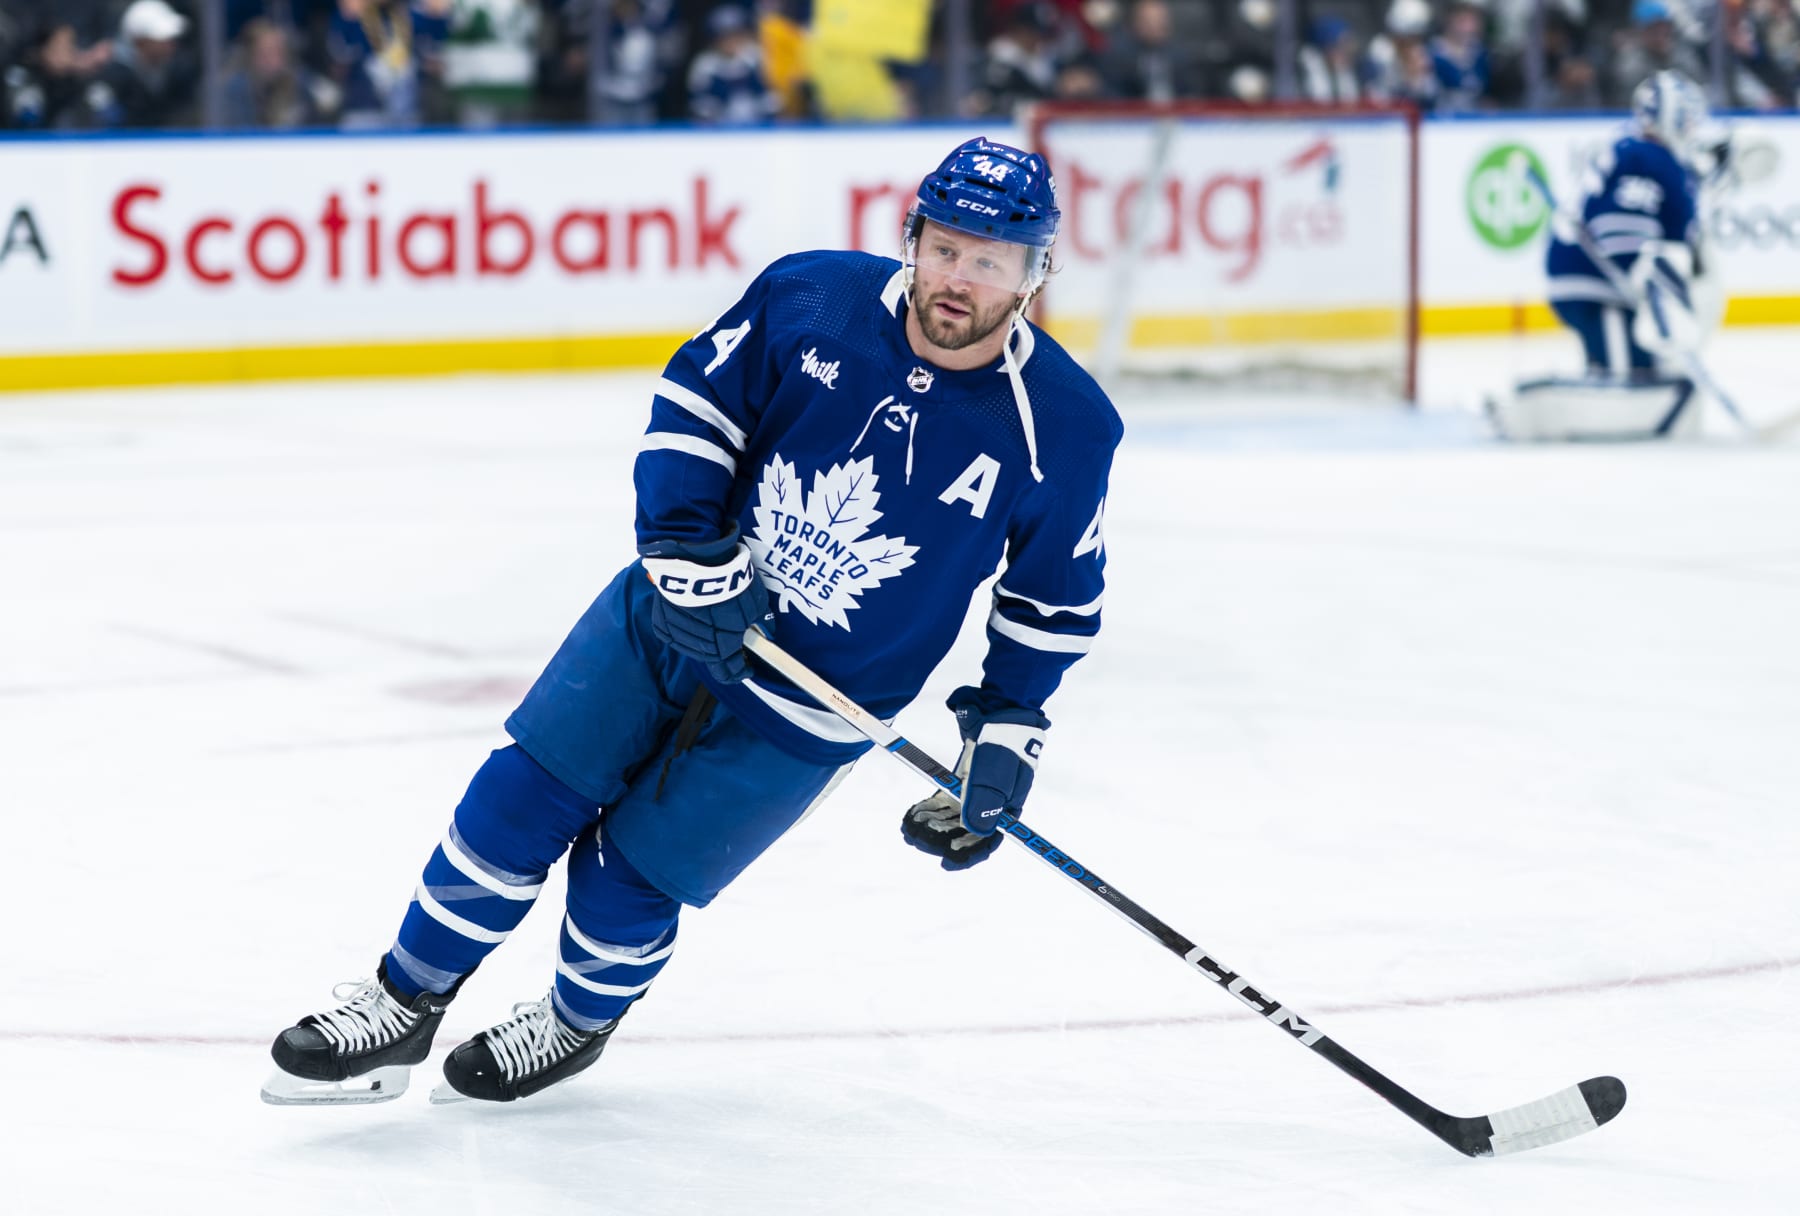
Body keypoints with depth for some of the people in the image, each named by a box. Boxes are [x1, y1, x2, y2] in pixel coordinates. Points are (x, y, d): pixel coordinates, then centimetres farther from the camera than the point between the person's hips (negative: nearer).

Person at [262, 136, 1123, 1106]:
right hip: (677, 614, 2)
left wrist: (1006, 729, -6)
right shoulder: (810, 299, -14)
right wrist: (688, 551, -13)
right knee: (518, 803, -1)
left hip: (807, 711, -2)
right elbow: (694, 401, -1)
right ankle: (404, 1007, 18)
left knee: (625, 880, 0)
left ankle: (578, 1024, 33)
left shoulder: (1063, 425, -16)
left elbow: (1056, 594, -2)